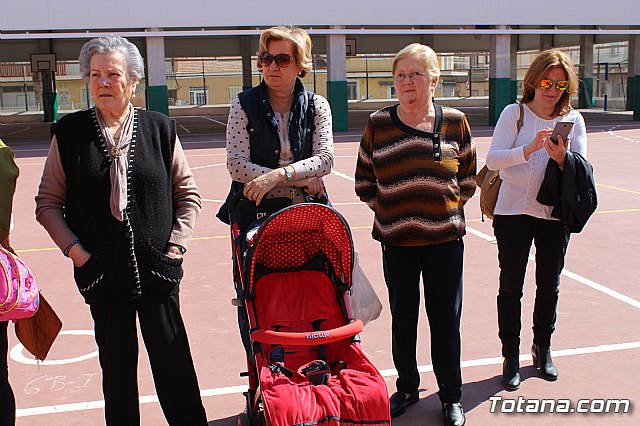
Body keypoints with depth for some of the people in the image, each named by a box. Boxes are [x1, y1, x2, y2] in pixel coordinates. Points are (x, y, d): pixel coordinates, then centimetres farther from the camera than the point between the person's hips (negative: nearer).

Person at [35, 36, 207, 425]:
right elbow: (48, 203, 5)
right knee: (117, 363, 11)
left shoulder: (159, 128, 2)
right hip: (101, 271, 1)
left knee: (173, 358, 5)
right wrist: (75, 249, -5)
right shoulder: (69, 132, 2)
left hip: (157, 268, 0)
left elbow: (188, 193, 7)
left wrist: (176, 244, -2)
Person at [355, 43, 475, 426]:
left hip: (445, 239, 0)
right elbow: (364, 181, 8)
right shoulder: (379, 124, -1)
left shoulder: (455, 122, 0)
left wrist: (450, 207, 3)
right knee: (403, 318, 12)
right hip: (397, 240, 0)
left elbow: (468, 177, 11)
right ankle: (407, 388, 32)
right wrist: (386, 211, 1)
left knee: (446, 319, 8)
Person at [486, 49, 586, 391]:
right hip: (513, 212, -2)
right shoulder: (515, 113, -4)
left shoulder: (573, 120, 3)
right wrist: (529, 149, -28)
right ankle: (511, 356, 17)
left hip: (555, 215, 3)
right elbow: (492, 159, -14)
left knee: (549, 286, 14)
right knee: (511, 286, 4)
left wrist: (562, 158, -22)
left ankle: (543, 349, 32)